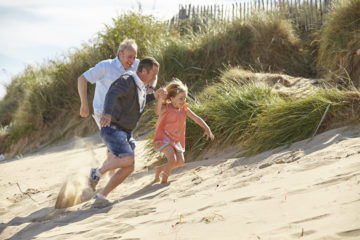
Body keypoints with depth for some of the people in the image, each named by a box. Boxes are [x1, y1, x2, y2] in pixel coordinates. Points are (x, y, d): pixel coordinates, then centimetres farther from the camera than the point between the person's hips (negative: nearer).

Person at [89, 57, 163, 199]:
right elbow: (112, 94, -36)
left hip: (125, 132, 9)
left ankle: (101, 195, 6)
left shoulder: (140, 86, 12)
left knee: (128, 168, -1)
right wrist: (107, 113, -55)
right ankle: (99, 171, -5)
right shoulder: (127, 81, -17)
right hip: (112, 128, -9)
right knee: (128, 160, -28)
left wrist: (153, 96, 19)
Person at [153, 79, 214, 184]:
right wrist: (160, 100, -59)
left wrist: (207, 129, -12)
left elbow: (196, 118, 2)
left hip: (176, 140, 7)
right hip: (163, 138, -7)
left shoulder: (184, 109, 3)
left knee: (180, 161, -2)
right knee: (172, 160, -21)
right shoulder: (166, 108, -16)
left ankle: (159, 169, 21)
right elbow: (158, 111, -38)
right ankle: (164, 181, 1)